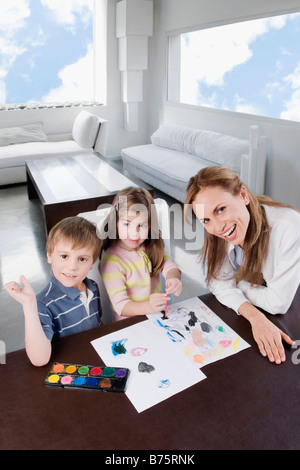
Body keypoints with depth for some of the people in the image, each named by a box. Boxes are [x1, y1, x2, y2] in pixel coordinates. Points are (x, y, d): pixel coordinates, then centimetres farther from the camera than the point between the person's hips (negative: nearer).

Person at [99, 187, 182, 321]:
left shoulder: (152, 247, 4)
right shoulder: (111, 260, -16)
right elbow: (120, 306, -19)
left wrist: (173, 278, -29)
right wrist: (147, 306, -38)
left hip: (158, 315, 8)